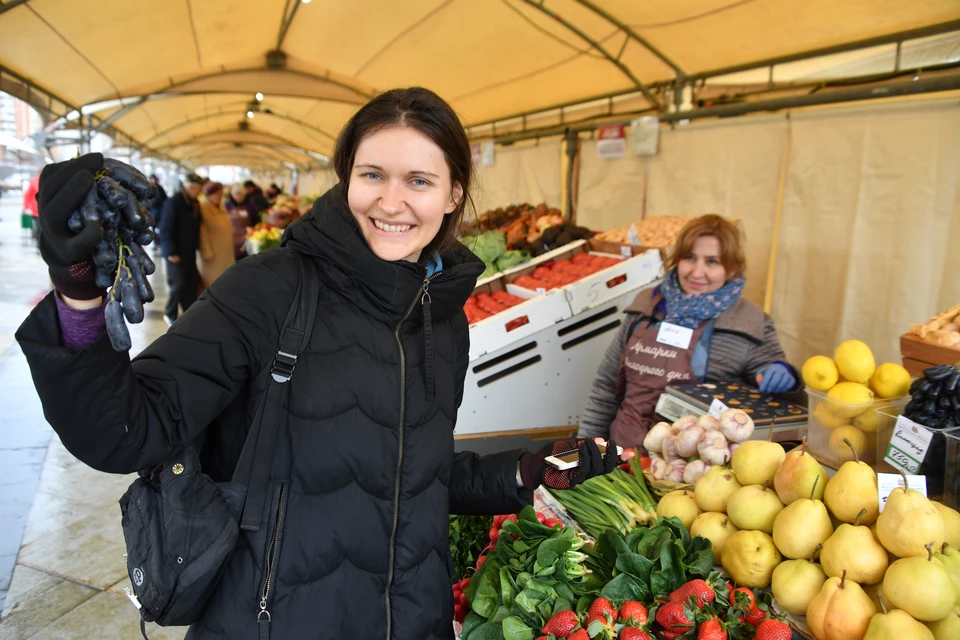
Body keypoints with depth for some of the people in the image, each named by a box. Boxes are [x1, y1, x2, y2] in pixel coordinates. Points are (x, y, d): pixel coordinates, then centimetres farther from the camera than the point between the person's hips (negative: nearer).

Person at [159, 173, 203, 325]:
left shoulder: (195, 204, 7)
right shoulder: (173, 202, -13)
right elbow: (165, 229, -15)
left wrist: (196, 246, 7)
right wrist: (171, 252, -17)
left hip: (189, 252, 6)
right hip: (175, 253, -6)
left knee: (191, 284, 6)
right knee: (178, 284, 0)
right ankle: (170, 313, 20)